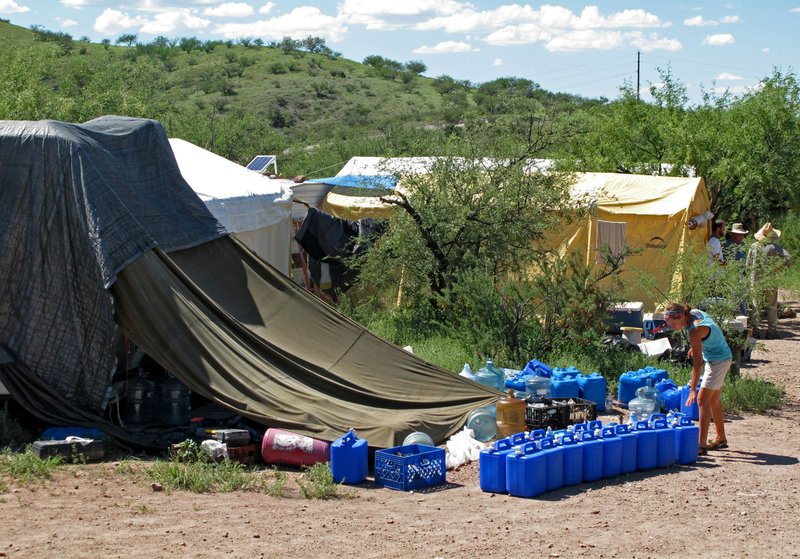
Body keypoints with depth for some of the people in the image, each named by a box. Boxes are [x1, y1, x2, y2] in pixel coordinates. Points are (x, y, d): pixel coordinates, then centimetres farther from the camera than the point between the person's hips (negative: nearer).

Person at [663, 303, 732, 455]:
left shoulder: (695, 330, -30)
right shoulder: (694, 313, -6)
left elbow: (697, 362, -29)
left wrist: (693, 389, -28)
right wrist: (695, 347, 14)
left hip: (718, 361, -10)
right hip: (719, 357, 10)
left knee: (702, 400, -12)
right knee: (714, 400, 19)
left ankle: (702, 445, -13)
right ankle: (721, 438, 31)